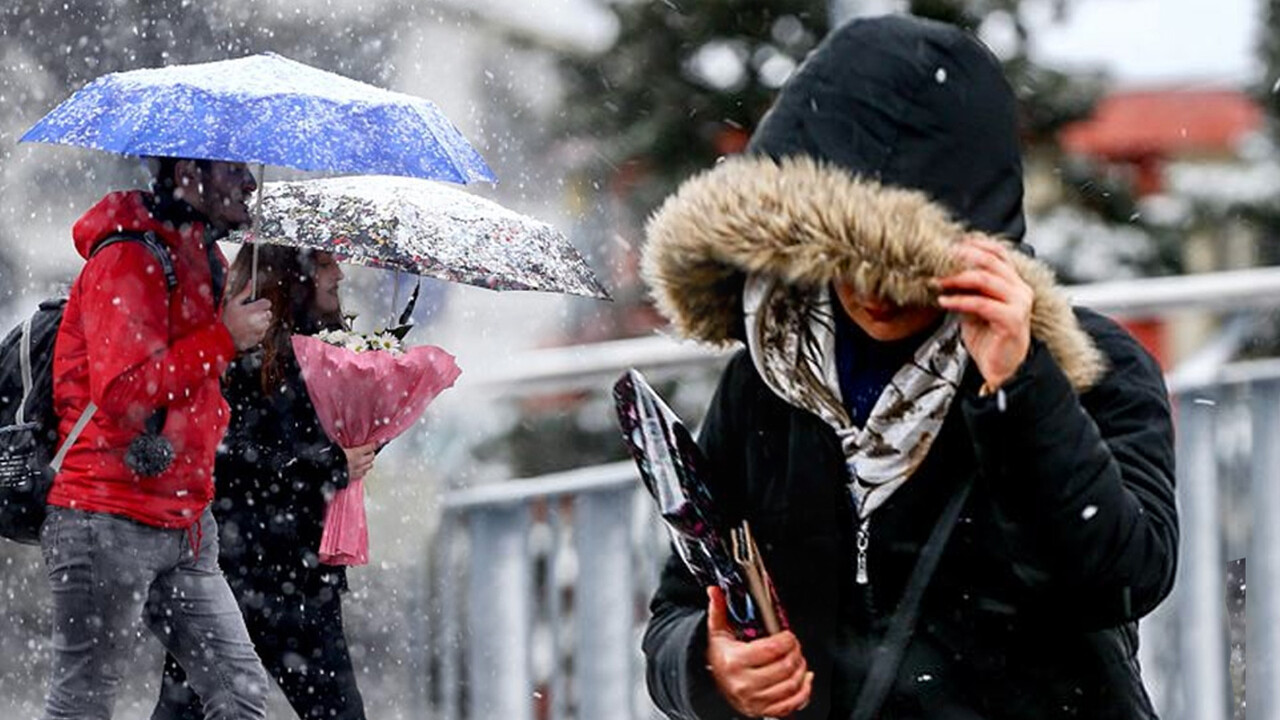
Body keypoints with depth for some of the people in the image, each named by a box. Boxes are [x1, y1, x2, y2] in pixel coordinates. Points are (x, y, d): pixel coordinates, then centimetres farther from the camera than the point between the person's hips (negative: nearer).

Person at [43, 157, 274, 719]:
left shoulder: (202, 262, 17)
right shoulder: (128, 261, -12)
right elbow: (123, 392, -24)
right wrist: (223, 339, -18)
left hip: (182, 524, 9)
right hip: (108, 523, -9)